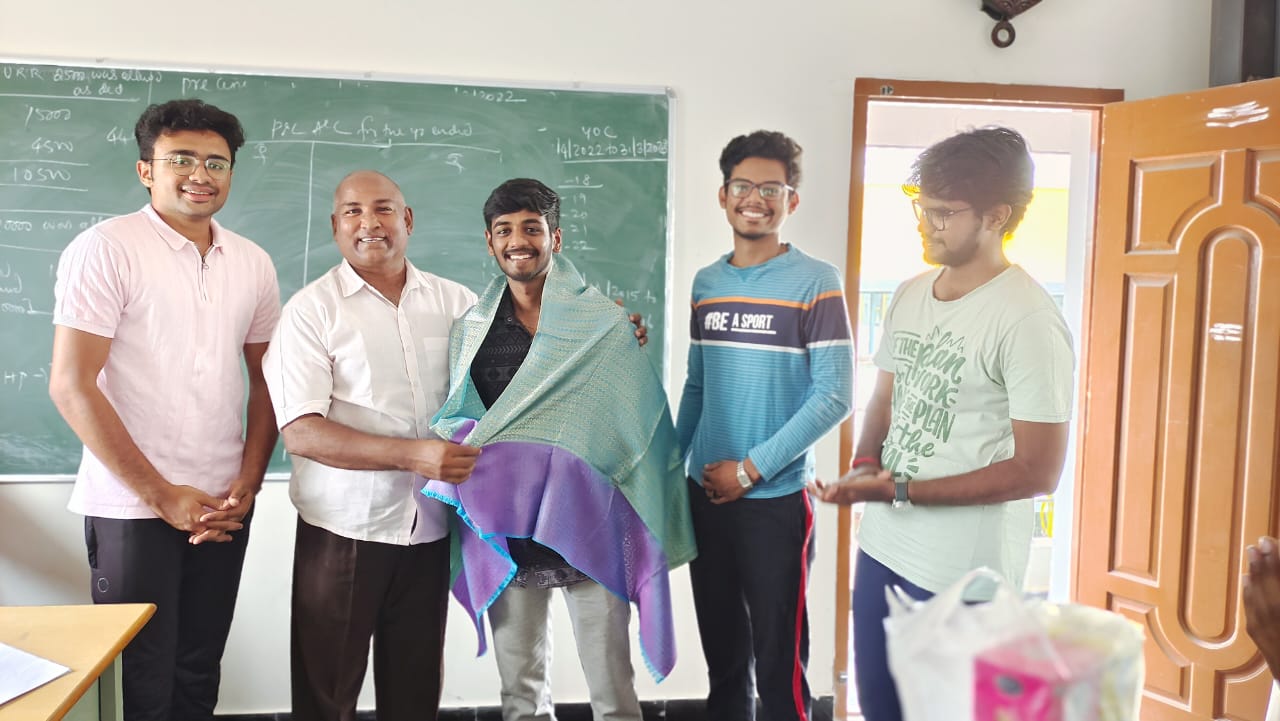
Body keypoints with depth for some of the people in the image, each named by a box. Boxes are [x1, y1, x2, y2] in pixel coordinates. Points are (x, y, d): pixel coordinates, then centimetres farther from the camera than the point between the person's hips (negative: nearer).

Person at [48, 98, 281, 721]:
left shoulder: (252, 263, 7)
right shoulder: (104, 249, -8)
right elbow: (71, 386, -12)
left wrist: (247, 485, 0)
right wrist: (162, 495, -13)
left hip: (222, 508, 5)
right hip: (133, 506, -4)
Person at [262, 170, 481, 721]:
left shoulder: (455, 301, 5)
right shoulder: (312, 309, -6)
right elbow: (300, 431, -14)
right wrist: (414, 456, -24)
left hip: (431, 530, 3)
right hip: (344, 531, -3)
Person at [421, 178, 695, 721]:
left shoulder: (602, 321, -1)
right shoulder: (471, 329, 7)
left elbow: (640, 417, 0)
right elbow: (456, 419, 14)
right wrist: (462, 444, -3)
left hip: (587, 521, -2)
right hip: (504, 529, 3)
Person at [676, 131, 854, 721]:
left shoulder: (816, 282, -8)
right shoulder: (705, 283, 8)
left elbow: (835, 396, -13)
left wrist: (752, 468, -15)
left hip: (776, 500, -5)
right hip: (705, 495, 5)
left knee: (778, 661, 6)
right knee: (721, 654, 18)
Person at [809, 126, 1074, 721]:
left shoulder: (1028, 321, -17)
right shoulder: (910, 296, 6)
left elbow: (1037, 471, -18)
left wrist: (901, 490, -20)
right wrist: (865, 464, -4)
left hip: (963, 578, -7)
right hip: (883, 547, 7)